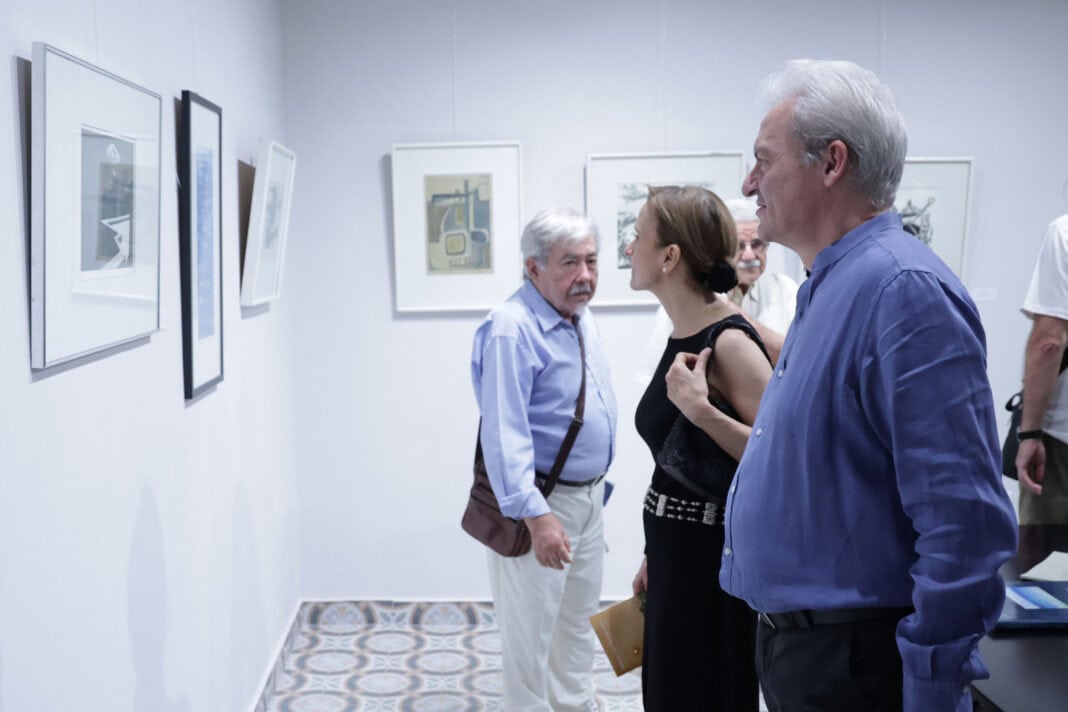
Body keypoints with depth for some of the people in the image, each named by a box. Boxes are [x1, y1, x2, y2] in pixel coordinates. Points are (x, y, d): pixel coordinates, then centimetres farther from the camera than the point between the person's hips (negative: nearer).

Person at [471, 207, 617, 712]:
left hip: (589, 496, 9)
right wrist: (535, 515, -34)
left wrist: (599, 482, 17)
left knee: (579, 619, 24)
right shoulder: (511, 330, -24)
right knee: (531, 631, 2)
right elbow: (504, 434, -29)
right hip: (541, 500, -9)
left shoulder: (582, 318, 6)